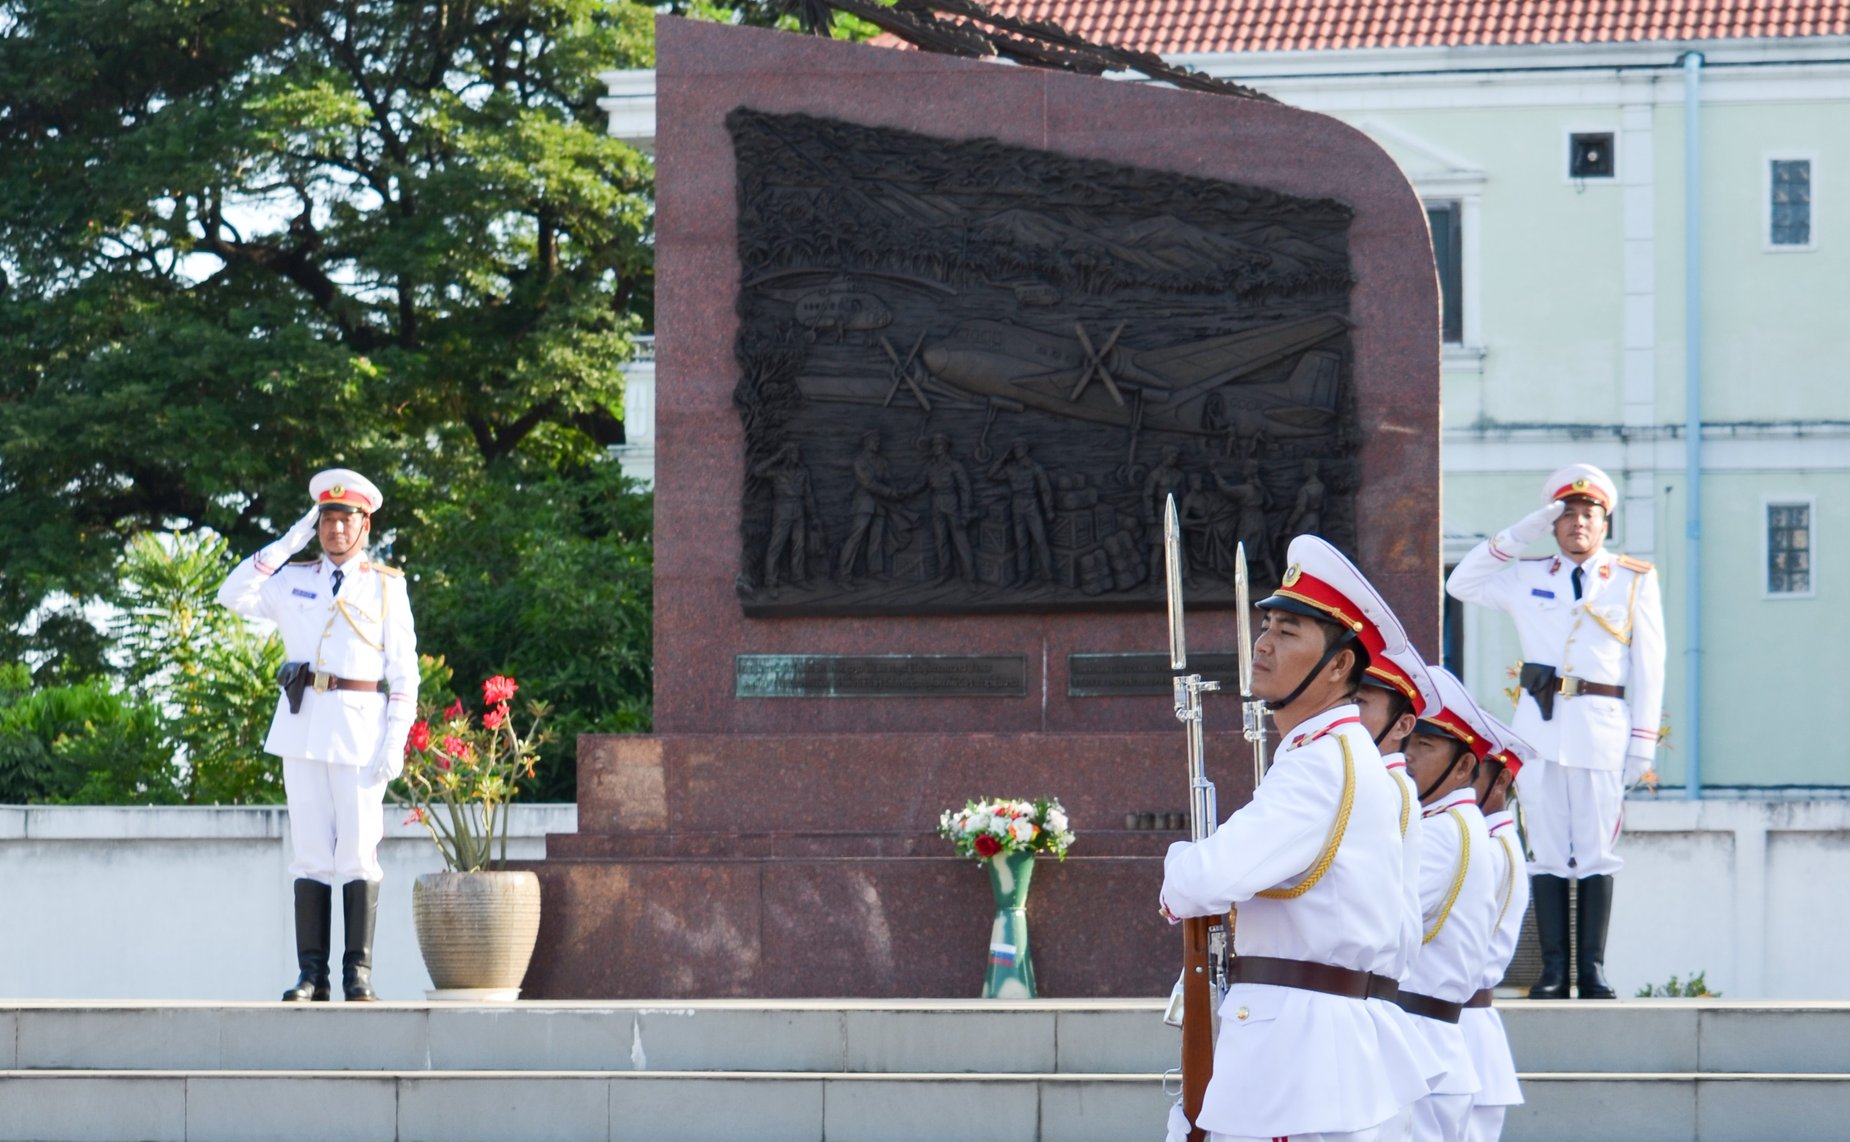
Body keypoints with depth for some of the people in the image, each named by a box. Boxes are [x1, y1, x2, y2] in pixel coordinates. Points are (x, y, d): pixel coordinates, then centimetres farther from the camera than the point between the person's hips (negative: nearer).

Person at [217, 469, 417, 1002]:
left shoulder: (387, 586, 7)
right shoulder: (293, 580, 14)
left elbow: (404, 668, 4)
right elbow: (233, 596, 1)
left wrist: (396, 740, -6)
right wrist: (285, 545, -1)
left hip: (360, 727, -2)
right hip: (303, 726, 2)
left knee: (358, 852, -5)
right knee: (311, 852, 1)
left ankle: (359, 972, -4)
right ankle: (311, 973, 0)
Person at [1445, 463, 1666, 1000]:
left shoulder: (1635, 581, 8)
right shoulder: (1528, 578, 14)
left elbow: (1648, 666, 6)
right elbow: (1461, 584, 9)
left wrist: (1643, 739, -1)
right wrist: (1519, 534, 3)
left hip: (1601, 726, -2)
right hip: (1538, 726, 2)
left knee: (1596, 854, -3)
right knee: (1547, 852, 0)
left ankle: (1593, 969, 0)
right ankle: (1553, 970, 0)